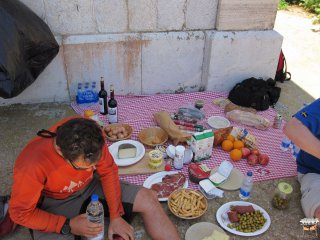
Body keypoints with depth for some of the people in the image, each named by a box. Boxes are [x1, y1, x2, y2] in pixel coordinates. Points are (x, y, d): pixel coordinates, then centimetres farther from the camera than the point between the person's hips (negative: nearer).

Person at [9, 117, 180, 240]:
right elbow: (20, 213, -18)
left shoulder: (91, 135, -26)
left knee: (148, 199, -11)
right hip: (54, 203, -3)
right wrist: (68, 226, -23)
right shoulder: (31, 166, -34)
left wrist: (116, 216, -11)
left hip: (90, 186, 3)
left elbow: (107, 171, -10)